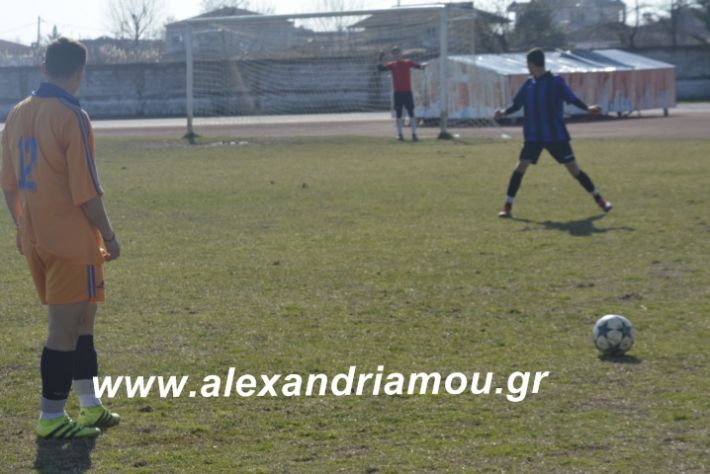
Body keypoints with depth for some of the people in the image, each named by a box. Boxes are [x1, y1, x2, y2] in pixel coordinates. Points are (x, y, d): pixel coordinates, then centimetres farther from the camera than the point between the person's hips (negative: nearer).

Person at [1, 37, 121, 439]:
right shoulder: (72, 117, -15)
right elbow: (86, 191, -16)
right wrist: (109, 236, -7)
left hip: (34, 239, 8)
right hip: (71, 240, -8)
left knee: (81, 320, 19)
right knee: (67, 328, 0)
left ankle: (91, 406, 25)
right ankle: (52, 418, 4)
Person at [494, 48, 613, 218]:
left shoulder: (556, 81, -7)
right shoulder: (528, 85, 6)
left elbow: (572, 99, -9)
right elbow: (517, 105, 9)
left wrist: (588, 108, -24)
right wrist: (505, 112, -11)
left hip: (556, 135, -3)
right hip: (533, 136, 3)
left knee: (574, 169, -1)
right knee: (521, 167, -11)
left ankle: (599, 199, 14)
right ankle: (507, 206, -6)